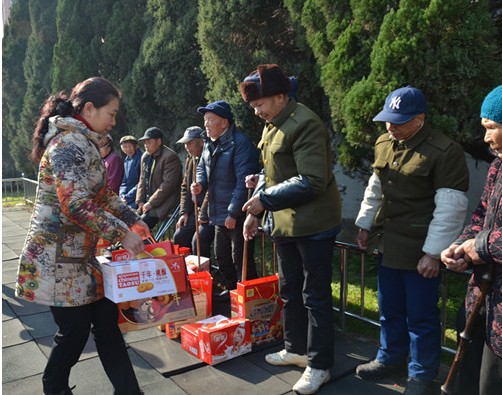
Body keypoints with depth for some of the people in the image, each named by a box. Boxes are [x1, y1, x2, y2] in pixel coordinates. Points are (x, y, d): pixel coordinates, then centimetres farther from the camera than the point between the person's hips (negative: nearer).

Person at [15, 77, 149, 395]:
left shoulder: (86, 143, 13)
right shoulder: (69, 143, -19)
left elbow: (103, 195, 20)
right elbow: (76, 204, -28)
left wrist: (133, 220, 14)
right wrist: (122, 234, -21)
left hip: (81, 257, 9)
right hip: (58, 258, -9)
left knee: (106, 319, 10)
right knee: (75, 330, 4)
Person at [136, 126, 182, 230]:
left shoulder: (170, 157, -14)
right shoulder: (145, 157, 12)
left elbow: (168, 185, -19)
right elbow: (142, 180, 17)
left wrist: (151, 203, -17)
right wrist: (140, 201, 3)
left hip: (162, 204, -8)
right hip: (147, 203, 8)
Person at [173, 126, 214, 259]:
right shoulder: (190, 160, 13)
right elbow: (185, 187, 18)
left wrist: (204, 216, -16)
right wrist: (184, 212, 8)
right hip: (195, 211, 9)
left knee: (198, 241, -22)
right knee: (178, 237, 1)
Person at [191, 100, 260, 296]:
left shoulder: (240, 143, -19)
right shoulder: (210, 144, 9)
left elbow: (243, 181, -23)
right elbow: (202, 168, 22)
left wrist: (233, 213, -22)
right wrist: (200, 184, -1)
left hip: (237, 215, -9)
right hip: (219, 213, 9)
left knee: (240, 259, 1)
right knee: (221, 256, 21)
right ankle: (230, 289, 39)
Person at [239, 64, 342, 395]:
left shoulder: (305, 124, -18)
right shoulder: (272, 126, 11)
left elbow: (312, 182, -24)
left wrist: (265, 198, -18)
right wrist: (255, 212, 11)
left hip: (314, 224, -9)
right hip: (285, 222, 9)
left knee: (315, 295, 3)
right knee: (289, 290, 20)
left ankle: (319, 365, 20)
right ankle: (296, 349, 38)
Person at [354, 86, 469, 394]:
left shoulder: (444, 151, -16)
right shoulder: (384, 143, 7)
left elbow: (451, 207, -17)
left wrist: (433, 253, -17)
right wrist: (365, 225, 16)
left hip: (419, 250, -6)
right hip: (388, 244, 7)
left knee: (420, 316, 6)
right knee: (390, 308, 19)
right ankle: (391, 359, 39)